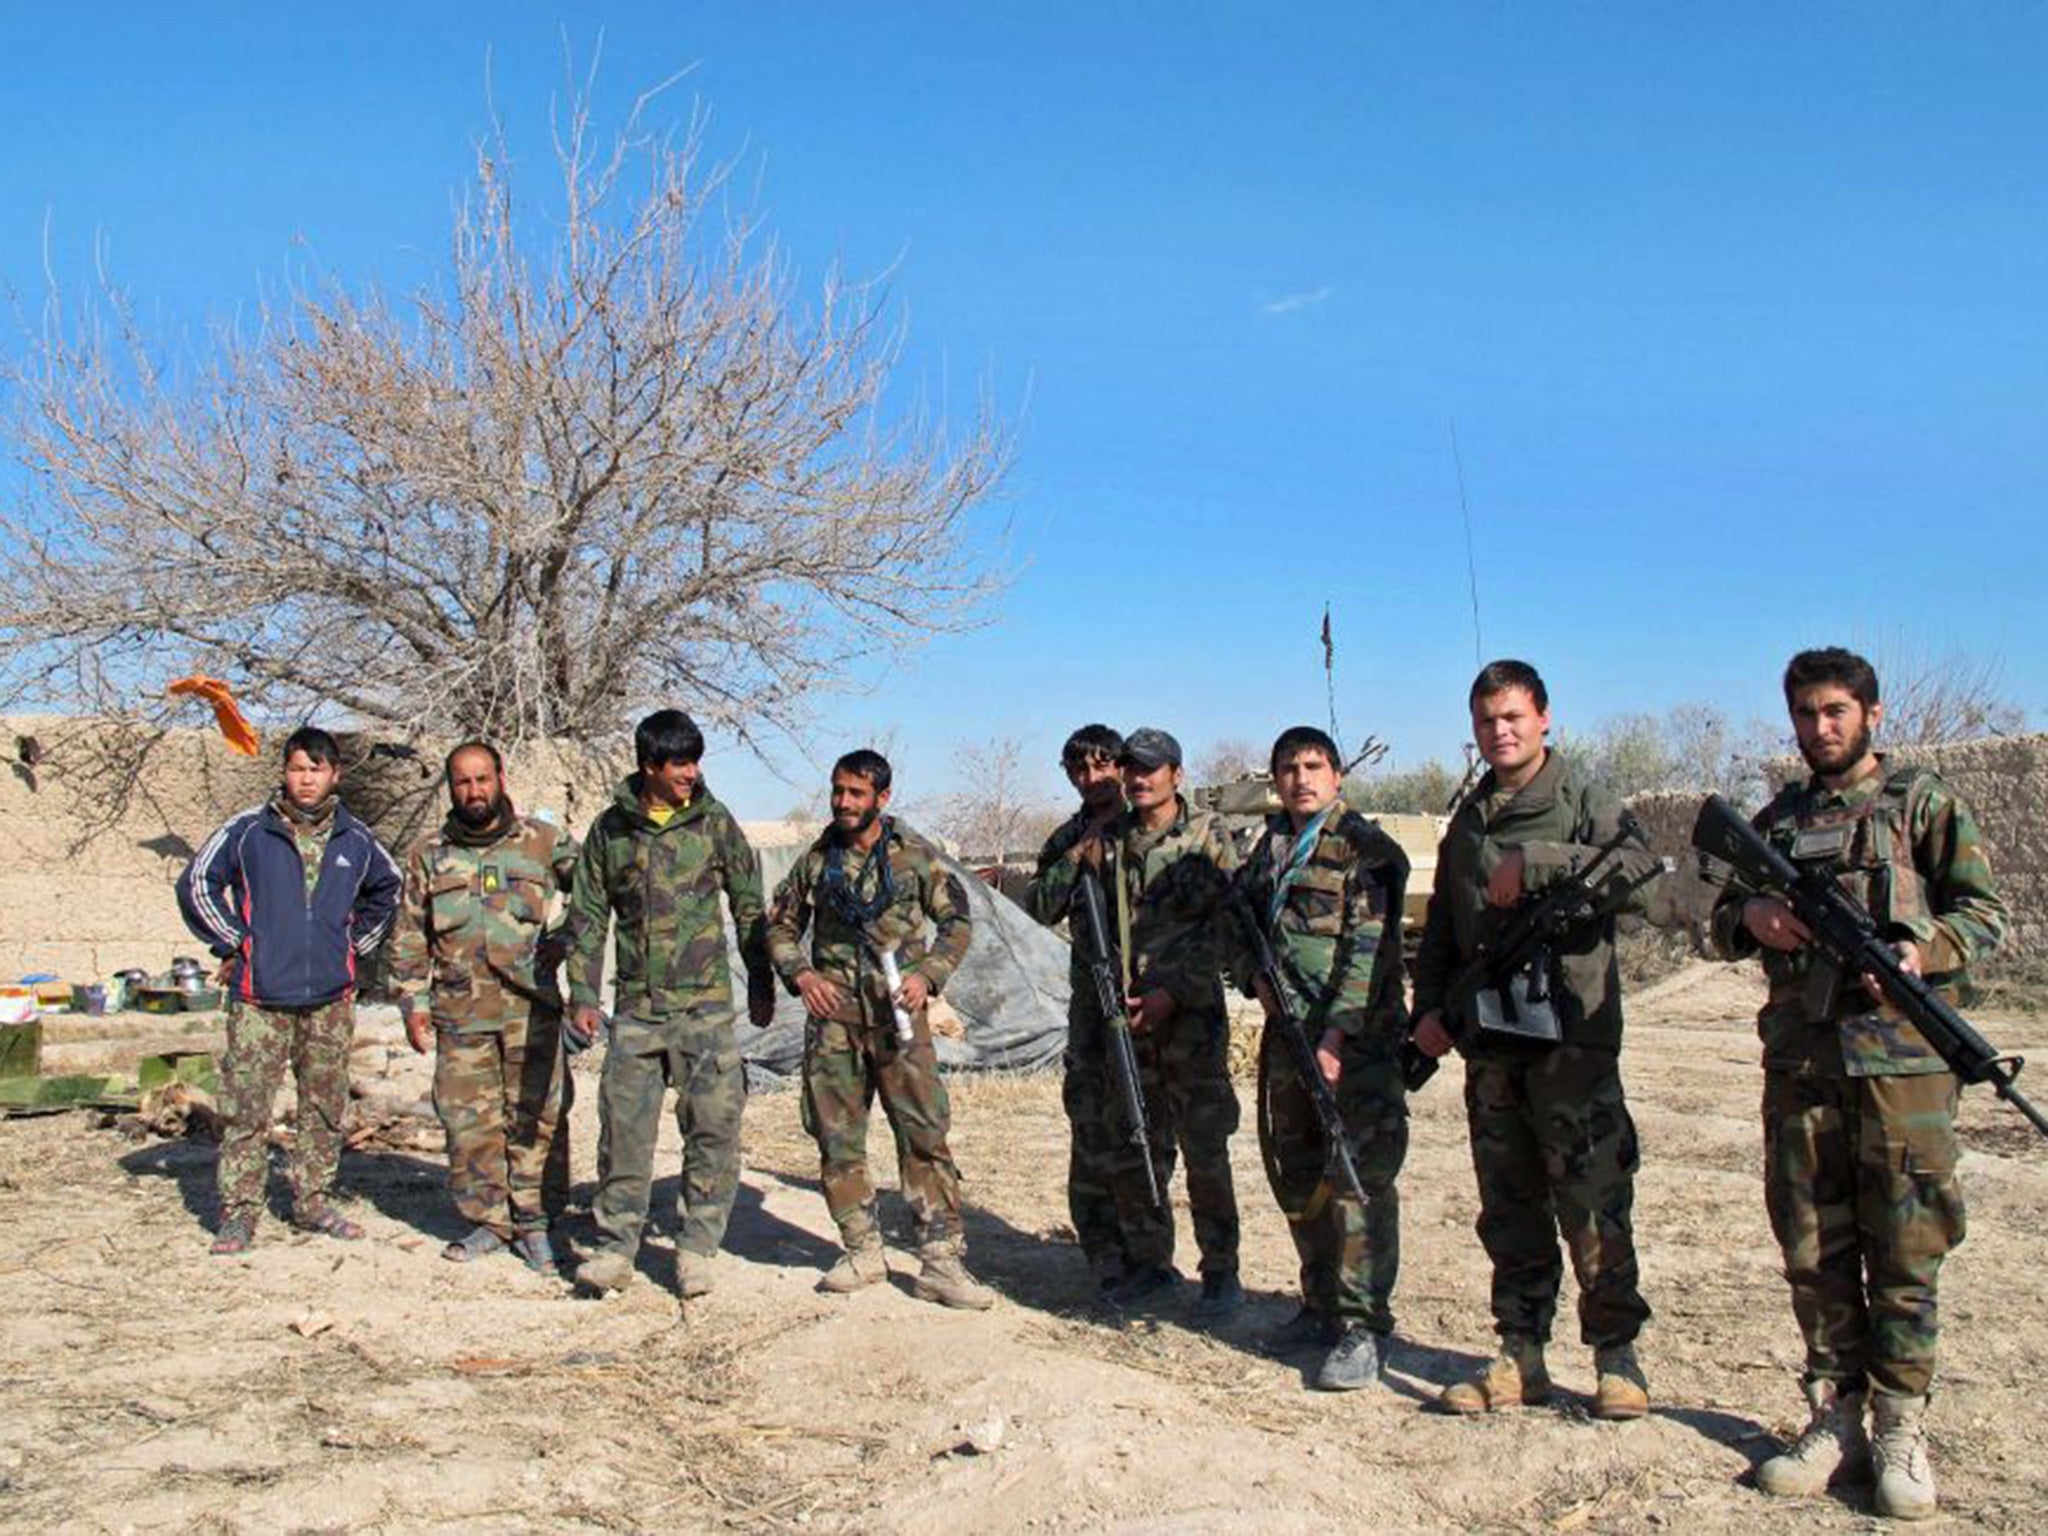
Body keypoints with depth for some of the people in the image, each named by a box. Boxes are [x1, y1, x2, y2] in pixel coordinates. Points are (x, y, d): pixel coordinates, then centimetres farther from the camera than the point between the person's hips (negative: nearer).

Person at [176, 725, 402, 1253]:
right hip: (260, 997, -3)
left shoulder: (356, 839, 7)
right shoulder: (248, 831, -2)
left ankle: (313, 1202, 21)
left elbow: (386, 890, 25)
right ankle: (238, 1213, 5)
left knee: (325, 1109, 9)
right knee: (246, 1110, -3)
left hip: (331, 999, 3)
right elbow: (196, 883, 4)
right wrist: (231, 944, 1)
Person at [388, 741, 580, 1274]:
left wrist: (562, 940, -2)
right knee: (468, 1121, 5)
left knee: (537, 1118, 0)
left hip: (532, 1009, -2)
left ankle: (534, 1222, 10)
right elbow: (410, 938, 13)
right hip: (460, 1013, 2)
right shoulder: (428, 855, 9)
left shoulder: (545, 841, 3)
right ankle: (488, 1220, 19)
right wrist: (413, 1002, 7)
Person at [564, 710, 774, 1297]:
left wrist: (761, 985, 11)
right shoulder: (611, 827, 4)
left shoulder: (714, 821, 2)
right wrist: (583, 995, 3)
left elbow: (749, 907, 9)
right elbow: (588, 916, 9)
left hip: (705, 1003, -1)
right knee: (624, 1128, 2)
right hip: (634, 1006, 1)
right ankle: (615, 1247, 14)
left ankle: (697, 1247, 9)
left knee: (715, 1125, -3)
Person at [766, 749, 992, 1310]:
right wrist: (799, 973, -1)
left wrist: (927, 974, -8)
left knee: (925, 1133, -6)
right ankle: (864, 1251, 21)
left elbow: (957, 921, 6)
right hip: (833, 1013, 3)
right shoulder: (816, 860, 7)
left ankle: (941, 1259, -1)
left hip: (897, 1013, -3)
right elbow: (781, 927, 16)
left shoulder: (915, 855, 0)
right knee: (837, 1137, 7)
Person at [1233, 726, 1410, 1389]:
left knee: (1358, 1179, -9)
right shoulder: (1268, 847, 14)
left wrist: (1336, 1035, -21)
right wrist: (1254, 974, 4)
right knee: (1297, 1179, 14)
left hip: (1356, 1039, -7)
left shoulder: (1365, 849, -7)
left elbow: (1368, 950, -14)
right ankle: (1321, 1306, 28)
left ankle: (1364, 1330, -5)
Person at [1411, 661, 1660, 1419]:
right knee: (1509, 1207, 10)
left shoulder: (1583, 801, 0)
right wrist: (1429, 1006, 8)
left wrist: (1533, 866, -21)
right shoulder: (1467, 821, 18)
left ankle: (1616, 1355, 10)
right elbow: (1440, 928, 20)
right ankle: (1520, 1356, 18)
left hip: (1572, 1034, -5)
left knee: (1591, 1201, -2)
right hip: (1489, 1039, 6)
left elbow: (1640, 865, -19)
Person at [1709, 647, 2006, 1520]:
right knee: (1813, 1252, 7)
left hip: (1902, 1055, -4)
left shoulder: (1922, 802, 6)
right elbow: (1723, 924, 20)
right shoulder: (1775, 820, 17)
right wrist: (1751, 917, -3)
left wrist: (1920, 951, -18)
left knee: (1904, 1251, 0)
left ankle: (1900, 1432, 11)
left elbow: (1984, 913, 1)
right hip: (1799, 1062, 4)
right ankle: (1835, 1421, 17)